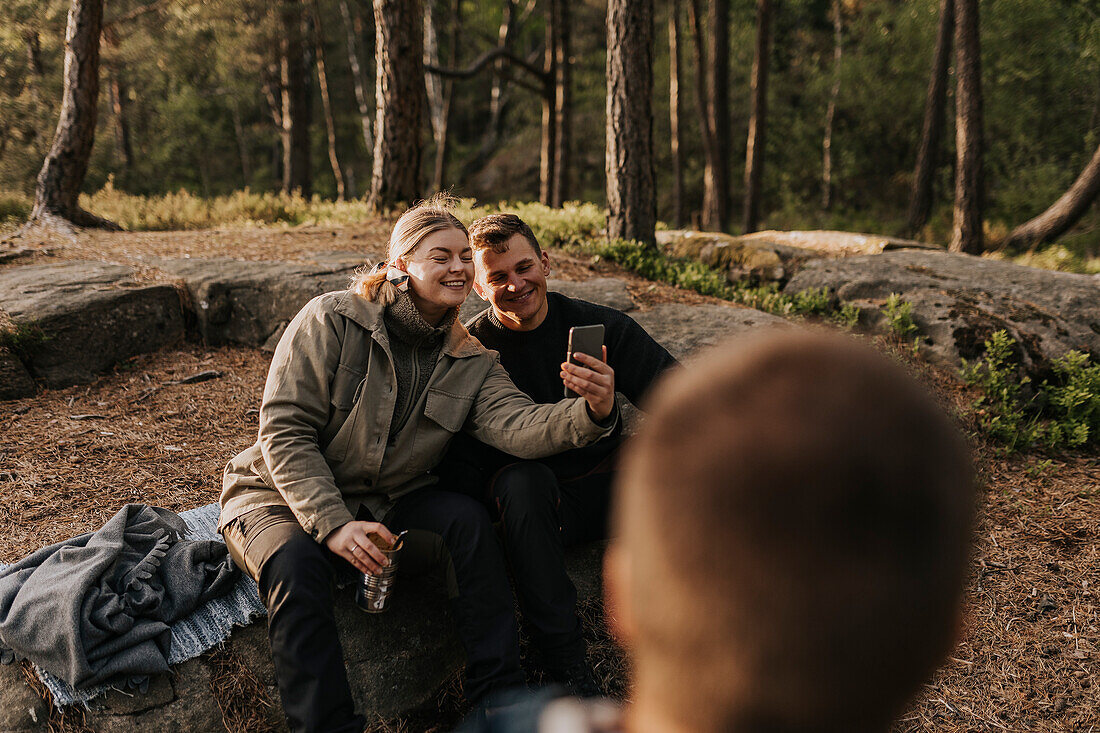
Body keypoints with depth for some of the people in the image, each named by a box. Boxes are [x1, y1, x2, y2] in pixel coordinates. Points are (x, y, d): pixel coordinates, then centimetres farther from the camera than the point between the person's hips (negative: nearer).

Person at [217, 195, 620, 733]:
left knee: (467, 518, -22)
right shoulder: (332, 320, -14)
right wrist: (335, 524, -28)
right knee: (296, 562, -35)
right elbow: (284, 431, -17)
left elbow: (518, 424, -21)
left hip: (383, 502, 4)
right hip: (284, 497, -3)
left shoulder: (470, 365, -1)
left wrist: (591, 412, -43)